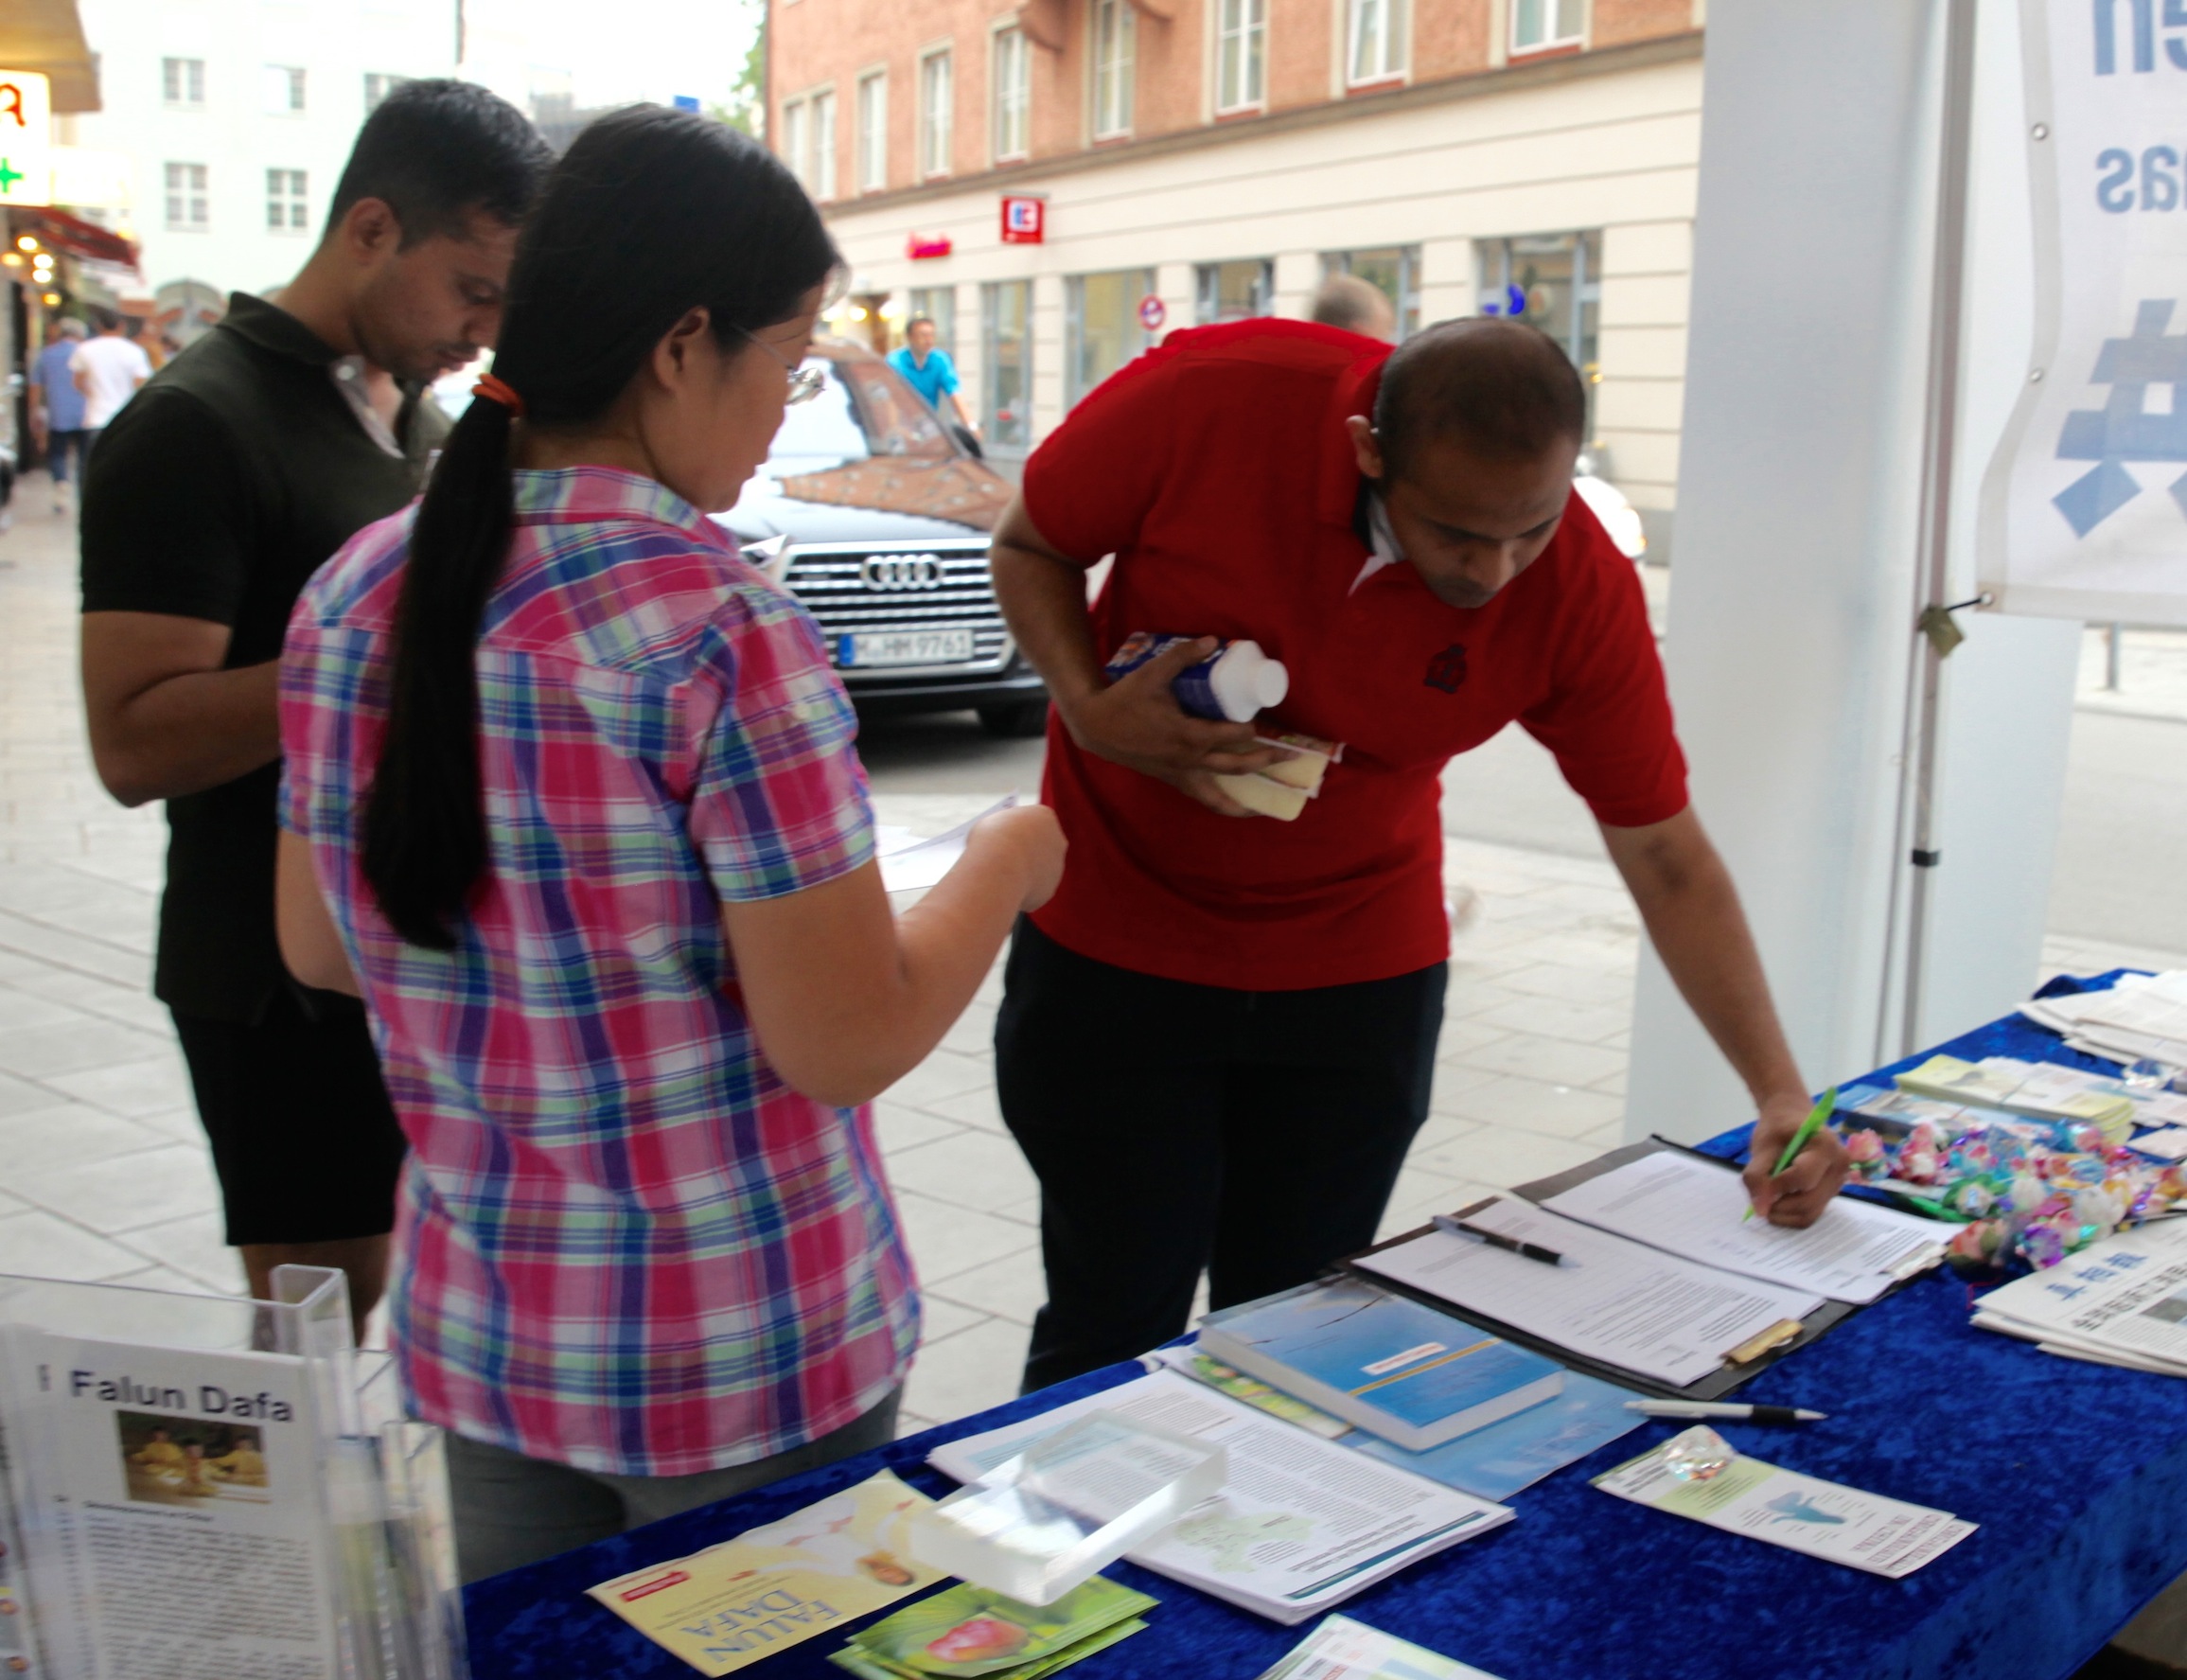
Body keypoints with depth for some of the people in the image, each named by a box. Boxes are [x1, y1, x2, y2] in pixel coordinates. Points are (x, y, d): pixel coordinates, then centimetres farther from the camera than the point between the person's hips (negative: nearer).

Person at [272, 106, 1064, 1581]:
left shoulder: (355, 597, -3)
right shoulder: (722, 630, -23)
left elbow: (318, 947, 9)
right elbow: (848, 1045, -20)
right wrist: (1005, 865, -4)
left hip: (477, 1333, 6)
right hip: (745, 1363, -6)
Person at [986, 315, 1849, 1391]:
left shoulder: (1581, 593, -17)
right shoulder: (1211, 398, -22)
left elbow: (1666, 859, -8)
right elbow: (1029, 547, -4)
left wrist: (1780, 1093, -14)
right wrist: (1087, 707, -22)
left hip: (1356, 973, 2)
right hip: (1113, 941, -1)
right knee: (1112, 1331, 5)